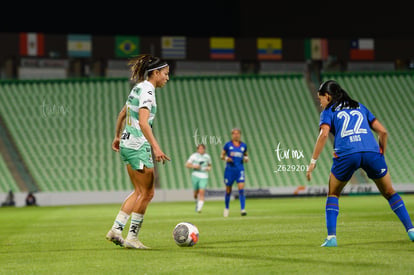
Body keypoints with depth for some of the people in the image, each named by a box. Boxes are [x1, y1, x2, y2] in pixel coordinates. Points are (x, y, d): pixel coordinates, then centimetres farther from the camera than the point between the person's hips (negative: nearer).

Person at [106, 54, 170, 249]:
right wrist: (156, 147, -33)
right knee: (147, 193, -2)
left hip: (127, 145, 10)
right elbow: (143, 122, -27)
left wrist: (117, 136, 35)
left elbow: (122, 113, 25)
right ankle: (132, 238, 2)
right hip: (139, 147, -10)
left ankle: (116, 229, 10)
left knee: (140, 192, 13)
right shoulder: (147, 90, -15)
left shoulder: (139, 87, 14)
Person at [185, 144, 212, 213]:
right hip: (195, 176, 0)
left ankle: (199, 209, -20)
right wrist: (194, 166, -16)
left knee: (202, 192, -15)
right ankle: (197, 202, 38)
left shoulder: (207, 156, 9)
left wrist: (209, 168, 1)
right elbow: (187, 165, 1)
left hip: (204, 177, 0)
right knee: (196, 192, 5)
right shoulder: (194, 156, 1)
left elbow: (209, 165, 24)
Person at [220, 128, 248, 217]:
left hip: (240, 170, 1)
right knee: (228, 190, 8)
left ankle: (242, 209, -18)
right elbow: (222, 155, 7)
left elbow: (246, 155, 22)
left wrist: (246, 159, 0)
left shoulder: (243, 145, 8)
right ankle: (226, 208, 28)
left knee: (241, 189, -15)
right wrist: (226, 158, -13)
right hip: (230, 169, -1)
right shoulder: (228, 145, 1)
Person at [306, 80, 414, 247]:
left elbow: (324, 134, -3)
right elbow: (383, 131, 21)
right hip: (372, 151, 2)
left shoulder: (328, 112, 17)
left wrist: (313, 161, -2)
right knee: (390, 193, 18)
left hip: (346, 154, -2)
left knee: (333, 194, 18)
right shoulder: (360, 107, 28)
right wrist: (382, 155, 29)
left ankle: (331, 237, 6)